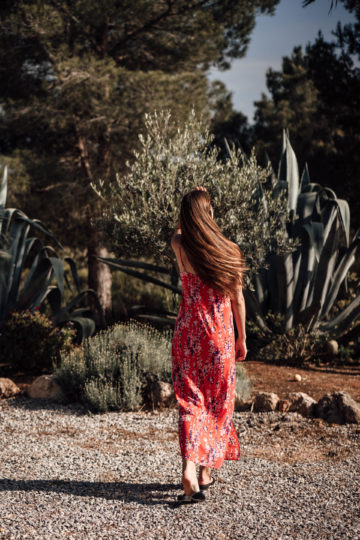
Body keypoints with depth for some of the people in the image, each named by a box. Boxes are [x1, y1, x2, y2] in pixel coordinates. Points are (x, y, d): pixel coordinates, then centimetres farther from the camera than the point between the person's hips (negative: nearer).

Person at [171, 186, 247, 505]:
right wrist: (242, 338, 9)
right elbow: (237, 299, -1)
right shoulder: (229, 252, -8)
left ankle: (189, 469, -13)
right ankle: (207, 473, 21)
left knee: (190, 402, 4)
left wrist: (192, 205, 20)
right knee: (217, 402, 13)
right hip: (220, 335, 0)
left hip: (188, 332, 1)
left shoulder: (179, 246, -7)